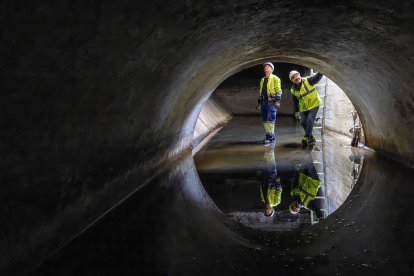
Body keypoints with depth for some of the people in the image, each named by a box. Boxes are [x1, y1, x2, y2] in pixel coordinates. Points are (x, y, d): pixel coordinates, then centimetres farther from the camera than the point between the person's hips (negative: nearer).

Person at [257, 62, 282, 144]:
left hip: (271, 101, -7)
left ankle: (270, 137, -8)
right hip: (264, 101, 7)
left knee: (270, 119, -11)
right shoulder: (262, 80, 21)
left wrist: (277, 101, -15)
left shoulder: (275, 79, 1)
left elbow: (278, 91, -6)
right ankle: (269, 135, 16)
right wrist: (259, 102, 20)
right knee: (265, 119, 8)